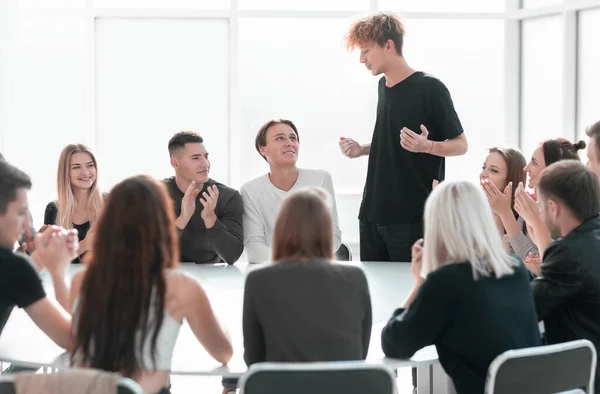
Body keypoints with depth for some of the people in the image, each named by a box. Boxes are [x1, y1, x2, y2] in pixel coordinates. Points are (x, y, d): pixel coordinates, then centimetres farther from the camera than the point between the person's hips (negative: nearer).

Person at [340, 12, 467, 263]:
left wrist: (426, 146, -25)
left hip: (413, 217, -7)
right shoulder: (383, 86, 12)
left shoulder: (430, 88, -11)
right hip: (373, 213, 7)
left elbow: (460, 145, -7)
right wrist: (361, 150, 8)